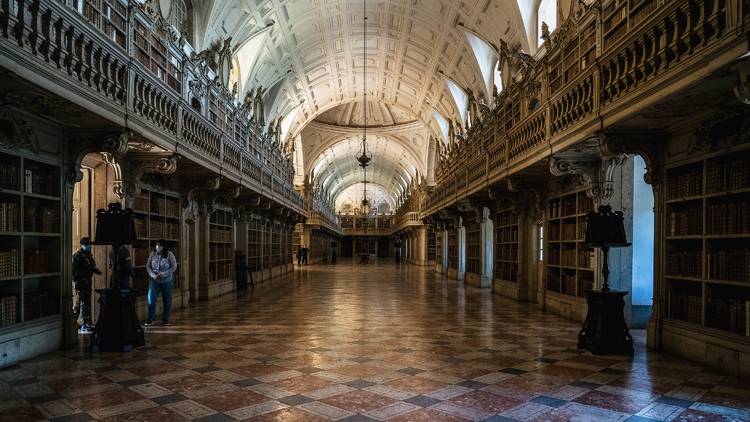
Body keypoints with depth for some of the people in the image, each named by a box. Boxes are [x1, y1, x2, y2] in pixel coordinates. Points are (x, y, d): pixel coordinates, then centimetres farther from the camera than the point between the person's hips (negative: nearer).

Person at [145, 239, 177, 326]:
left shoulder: (169, 255, -8)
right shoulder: (152, 254, -1)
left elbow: (174, 267, -9)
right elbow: (148, 266, 1)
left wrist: (163, 274, -20)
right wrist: (153, 275, -15)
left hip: (166, 281, -1)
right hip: (154, 280, 1)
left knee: (167, 300, 5)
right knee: (151, 299, -7)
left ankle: (165, 319, 18)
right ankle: (150, 319, 1)